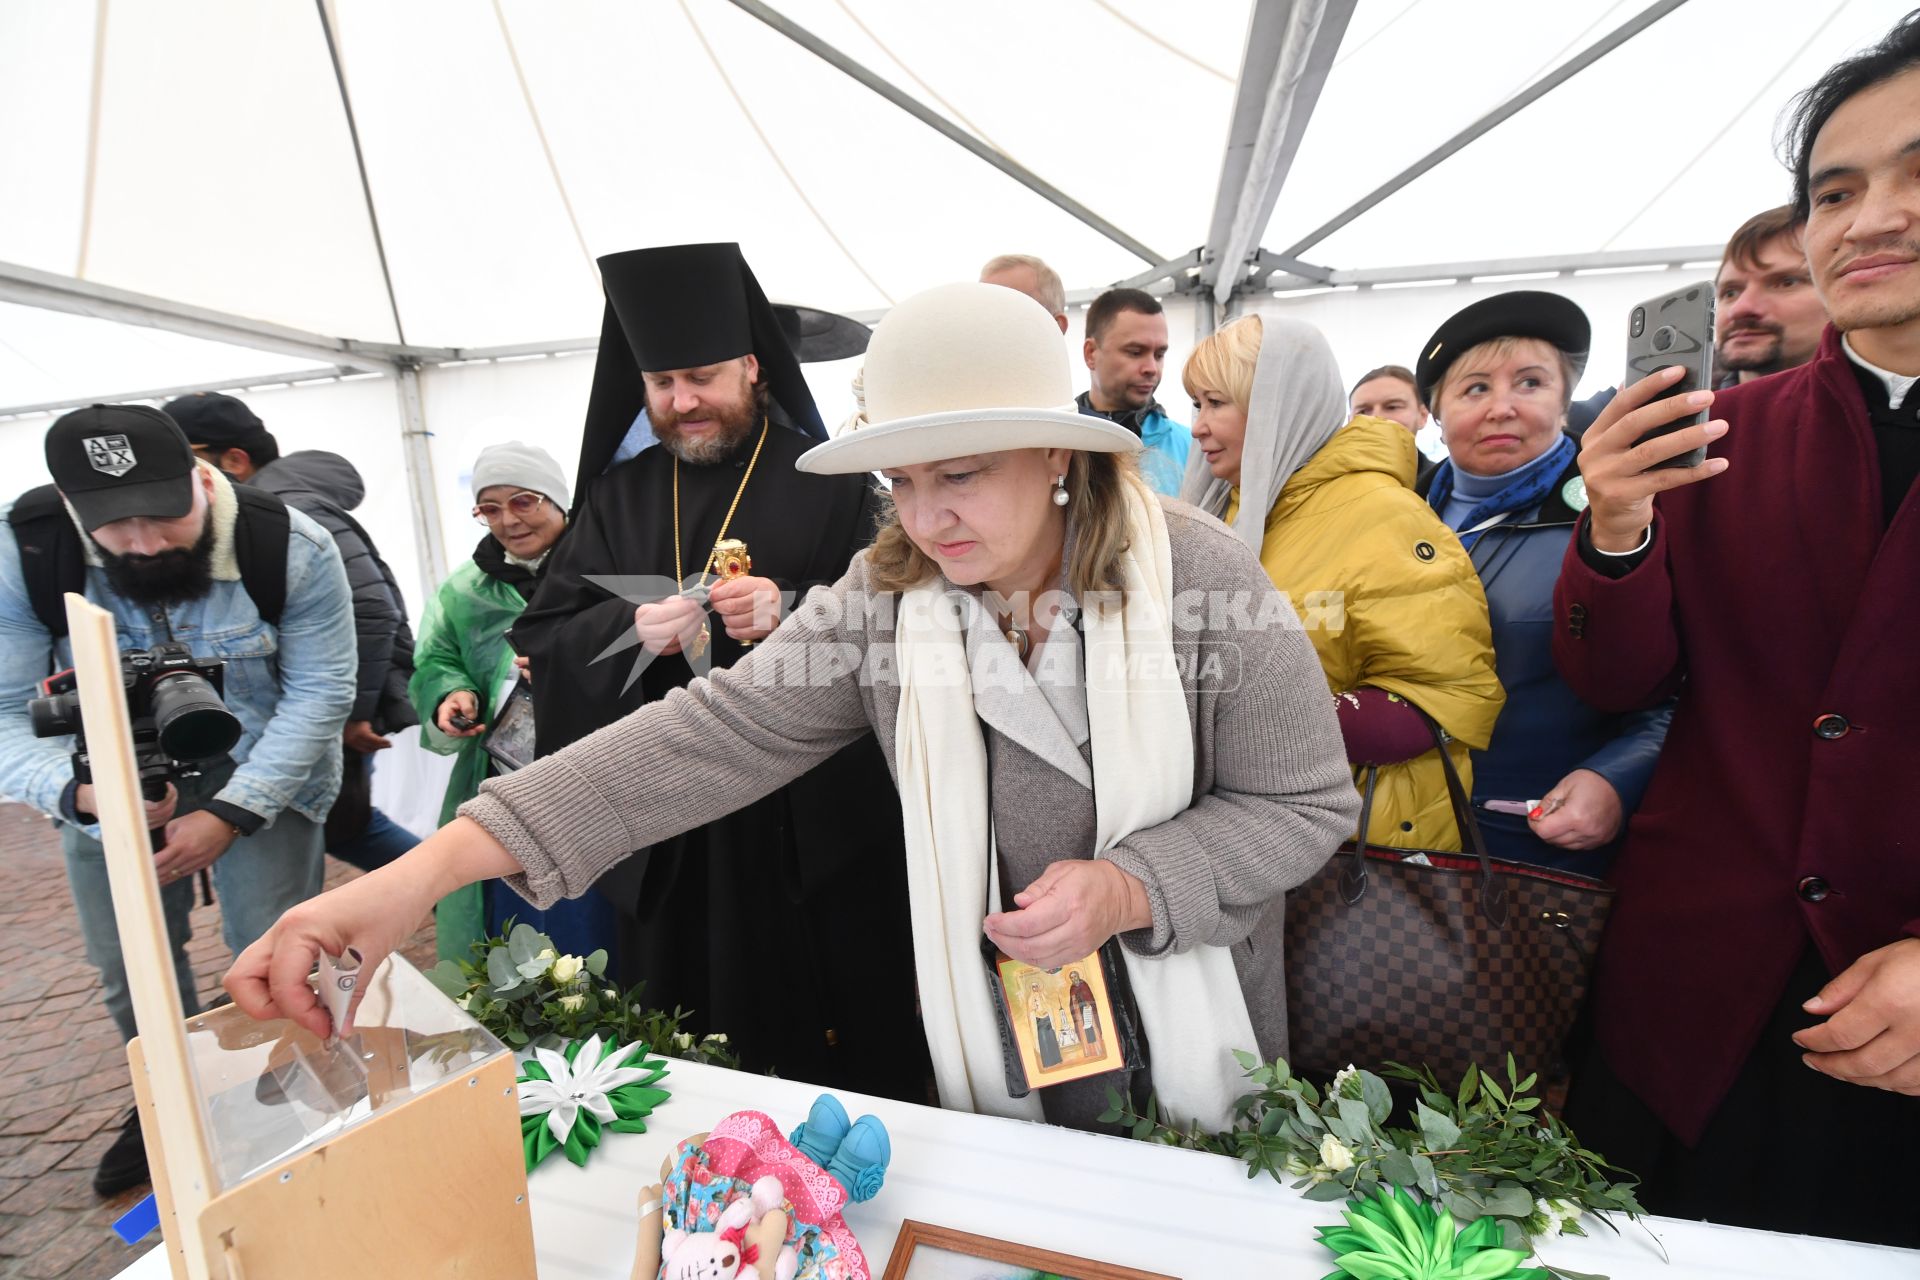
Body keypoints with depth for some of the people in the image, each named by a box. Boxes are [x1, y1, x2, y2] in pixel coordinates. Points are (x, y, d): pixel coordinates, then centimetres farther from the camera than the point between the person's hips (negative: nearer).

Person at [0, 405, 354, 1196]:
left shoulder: (290, 548, -24)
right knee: (128, 962, 13)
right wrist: (79, 793, -38)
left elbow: (320, 692, -19)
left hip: (264, 773, -2)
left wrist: (230, 813, -24)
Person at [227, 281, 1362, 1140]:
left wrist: (1128, 886, -27)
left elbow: (1309, 802, -12)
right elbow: (717, 731, -21)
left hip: (1191, 1016, -1)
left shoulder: (1199, 571, -19)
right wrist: (435, 863, -29)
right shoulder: (883, 595, -13)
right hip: (994, 1028, 2)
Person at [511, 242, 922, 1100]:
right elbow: (543, 638, 7)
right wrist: (631, 630, -13)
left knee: (838, 1048, 5)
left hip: (811, 814, -3)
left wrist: (791, 616, -23)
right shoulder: (618, 496, 13)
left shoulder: (832, 483, 1)